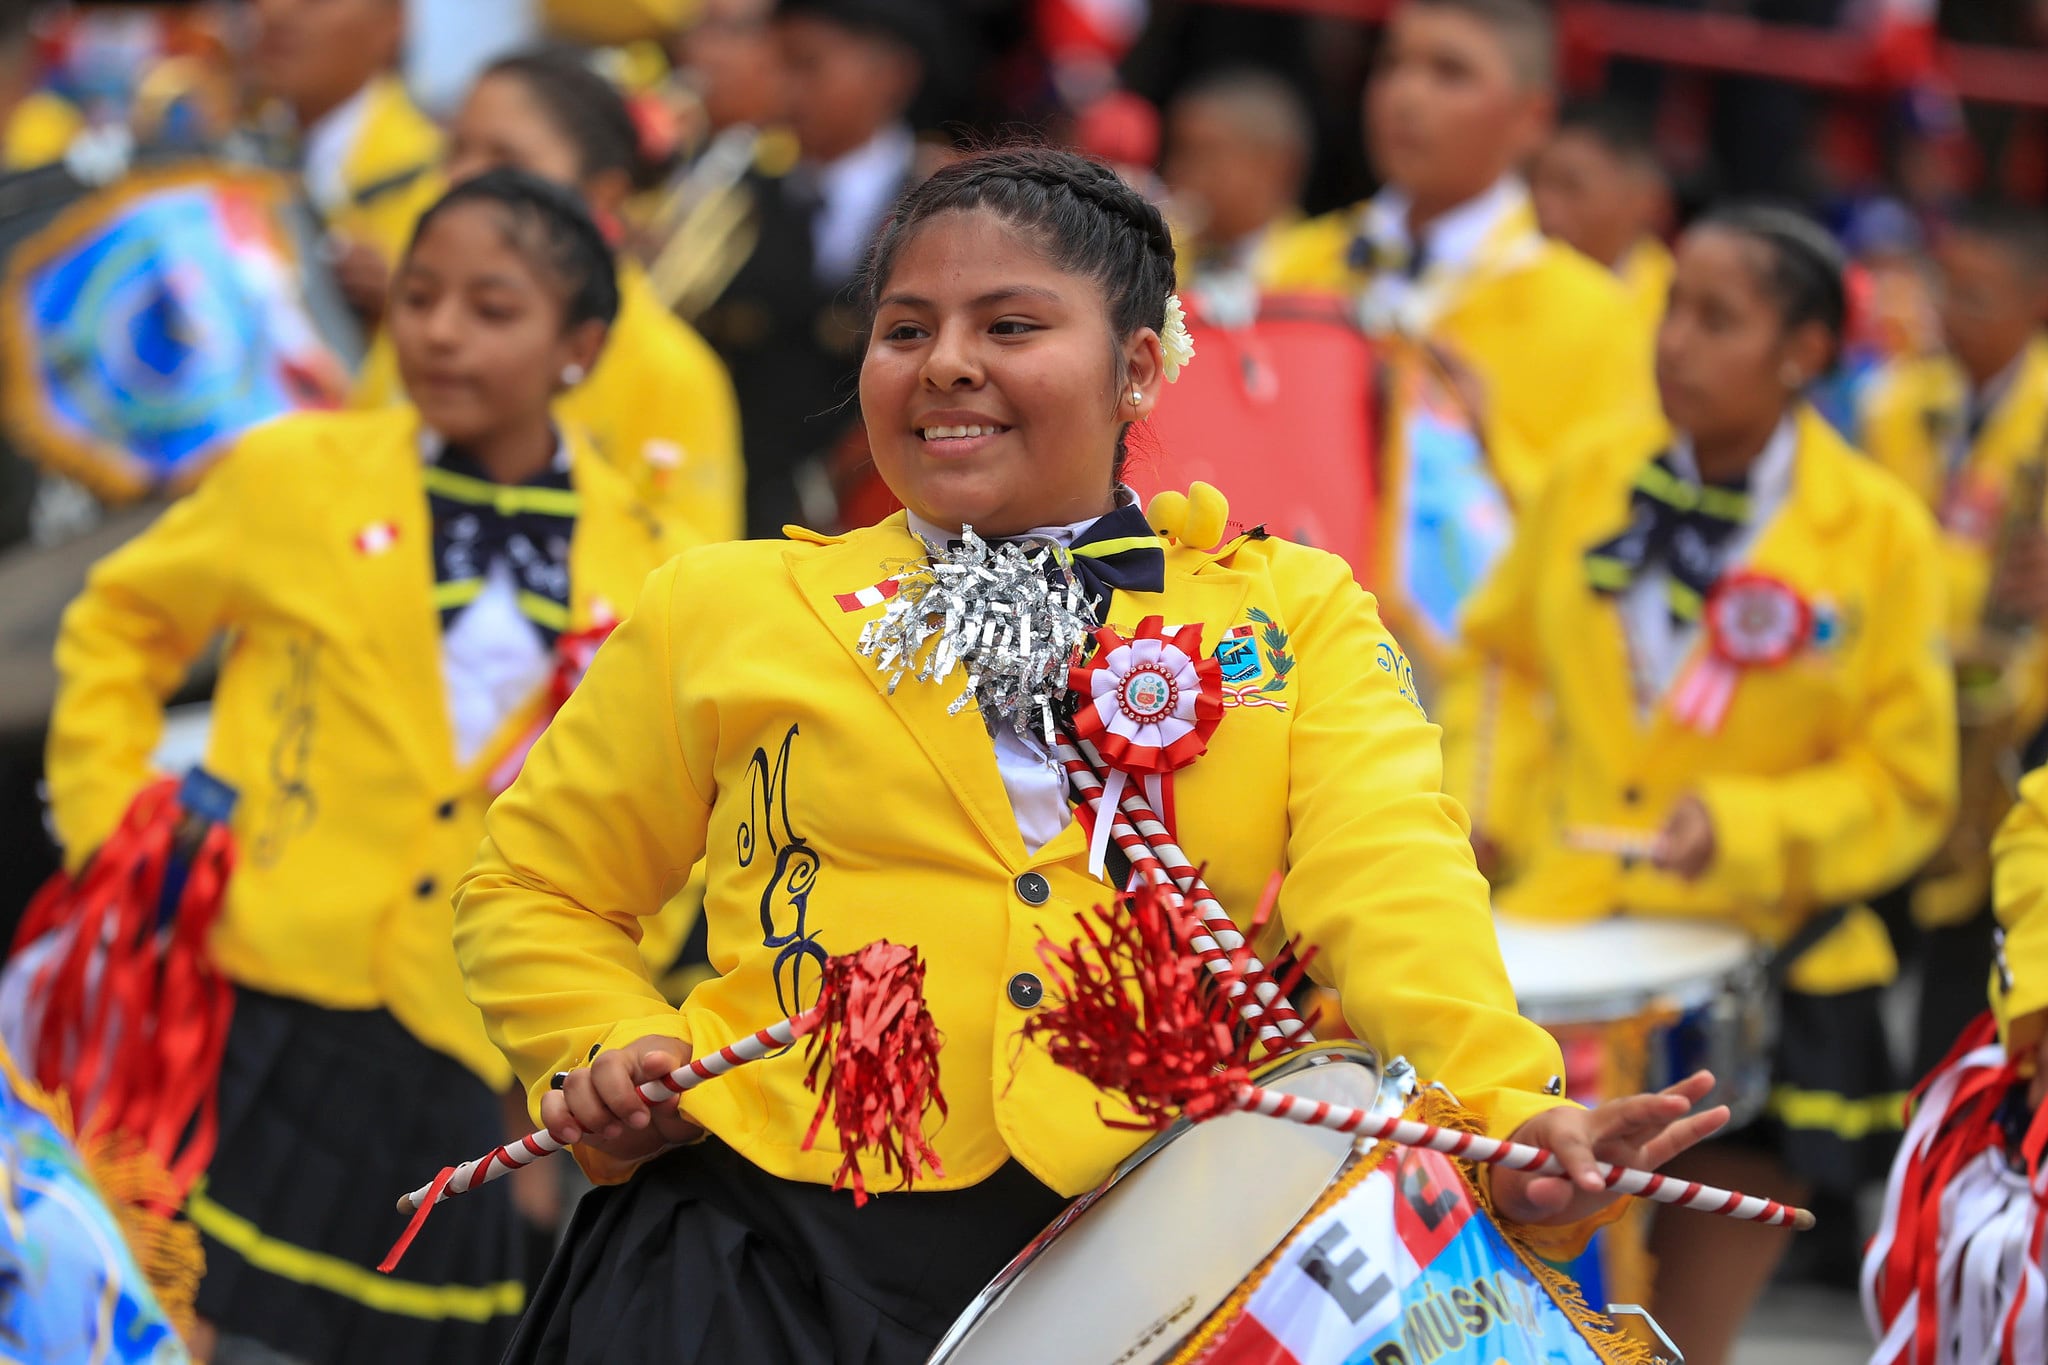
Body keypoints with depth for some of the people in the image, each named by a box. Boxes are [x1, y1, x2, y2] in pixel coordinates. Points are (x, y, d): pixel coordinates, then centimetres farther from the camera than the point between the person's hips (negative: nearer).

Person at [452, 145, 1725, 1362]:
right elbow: (536, 892, 24)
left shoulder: (1299, 617, 12)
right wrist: (607, 1054, 3)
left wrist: (1509, 1108, -22)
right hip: (775, 1256, 0)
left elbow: (1392, 881, -4)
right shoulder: (727, 610, 15)